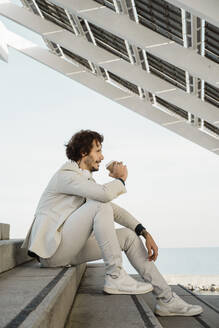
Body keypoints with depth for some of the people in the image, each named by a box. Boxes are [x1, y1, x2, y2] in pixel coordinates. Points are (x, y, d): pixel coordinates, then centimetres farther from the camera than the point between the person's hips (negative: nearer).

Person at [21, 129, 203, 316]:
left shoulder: (86, 180, 17)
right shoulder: (66, 175, -13)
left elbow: (114, 210, 15)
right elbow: (105, 194, -30)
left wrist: (144, 232, 3)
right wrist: (121, 178, -8)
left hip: (70, 251, 9)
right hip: (51, 249, -9)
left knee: (129, 236, 2)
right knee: (99, 205, -25)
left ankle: (167, 300, 3)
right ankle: (115, 277, -23)